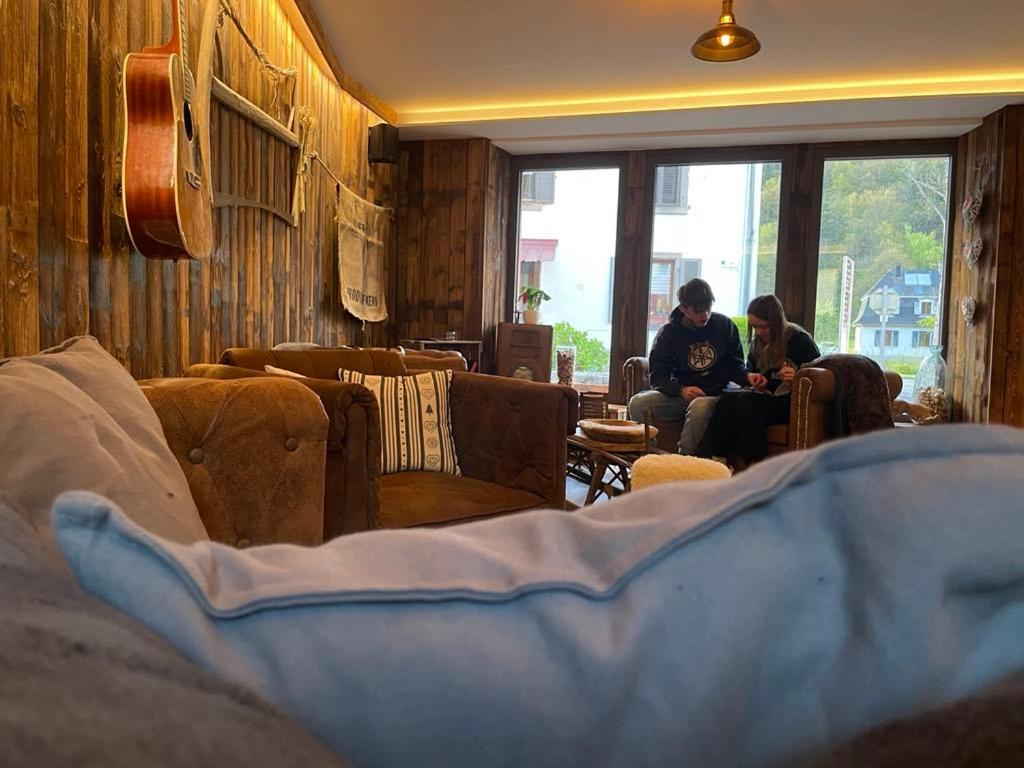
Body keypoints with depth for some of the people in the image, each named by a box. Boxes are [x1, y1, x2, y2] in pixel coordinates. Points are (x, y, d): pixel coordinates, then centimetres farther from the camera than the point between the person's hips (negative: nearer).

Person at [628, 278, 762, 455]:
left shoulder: (725, 326, 4)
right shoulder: (668, 333, 1)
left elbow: (735, 365, 11)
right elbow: (657, 378, -3)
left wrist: (747, 377, -13)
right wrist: (682, 391, -22)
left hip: (714, 396, -1)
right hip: (678, 394, 1)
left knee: (700, 406, -38)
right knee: (638, 403, -26)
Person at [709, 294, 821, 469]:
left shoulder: (800, 340, -3)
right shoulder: (758, 343, 15)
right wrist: (755, 381, 4)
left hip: (792, 402, -6)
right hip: (766, 396, 6)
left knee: (746, 401, -32)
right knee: (727, 400, -25)